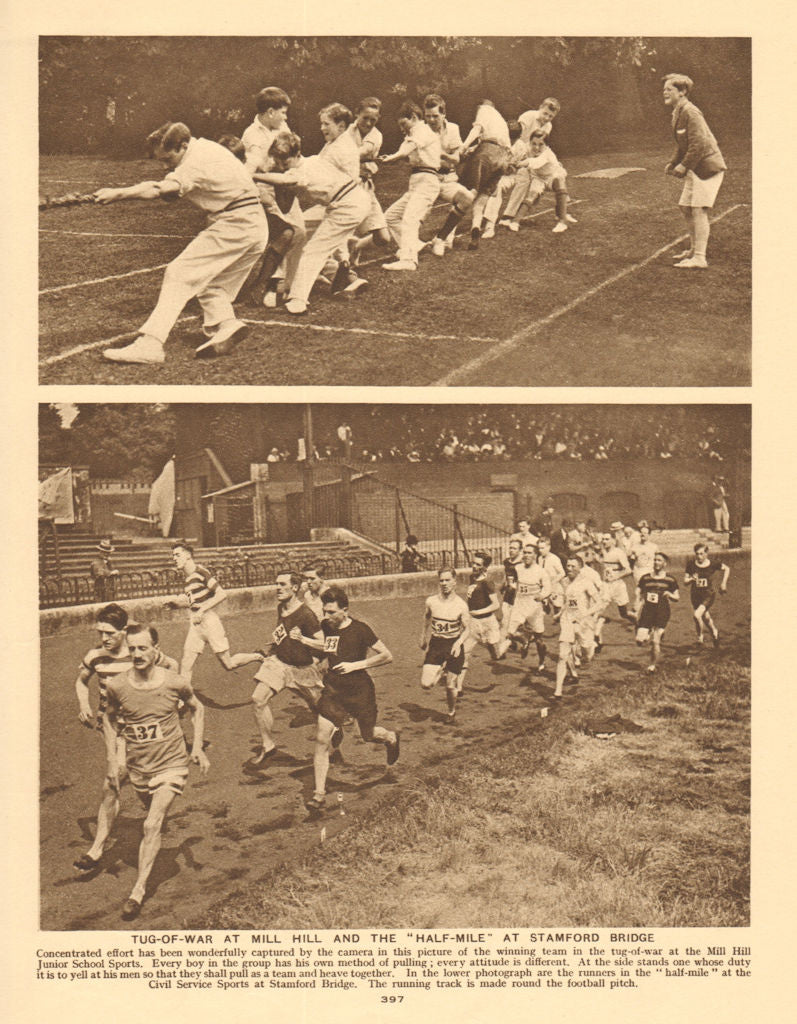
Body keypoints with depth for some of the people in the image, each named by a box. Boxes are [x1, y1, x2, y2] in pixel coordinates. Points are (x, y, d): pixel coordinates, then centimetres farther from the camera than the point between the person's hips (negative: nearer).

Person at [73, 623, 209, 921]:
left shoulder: (174, 683, -15)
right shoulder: (117, 686, -12)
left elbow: (197, 709, 6)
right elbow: (109, 719, 9)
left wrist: (197, 747, -2)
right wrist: (112, 759, 1)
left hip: (171, 764, -3)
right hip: (137, 765, 3)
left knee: (152, 825, -13)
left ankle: (139, 889, -5)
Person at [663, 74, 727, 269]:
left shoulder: (690, 112, -16)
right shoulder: (678, 112, 14)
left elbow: (699, 143, -23)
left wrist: (684, 165, -19)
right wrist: (672, 163, 11)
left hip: (707, 165, -10)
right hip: (696, 168, 10)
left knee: (698, 210, -11)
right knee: (686, 208, 14)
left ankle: (699, 258, -10)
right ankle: (694, 249, 27)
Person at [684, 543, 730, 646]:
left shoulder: (713, 563, -10)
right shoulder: (691, 564, -7)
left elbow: (727, 569, 9)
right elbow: (685, 581, -2)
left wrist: (723, 583, 5)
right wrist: (691, 579, -23)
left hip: (709, 595, -3)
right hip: (695, 595, 3)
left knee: (697, 615, -22)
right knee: (705, 617, 15)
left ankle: (700, 636, 2)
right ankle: (714, 632, 46)